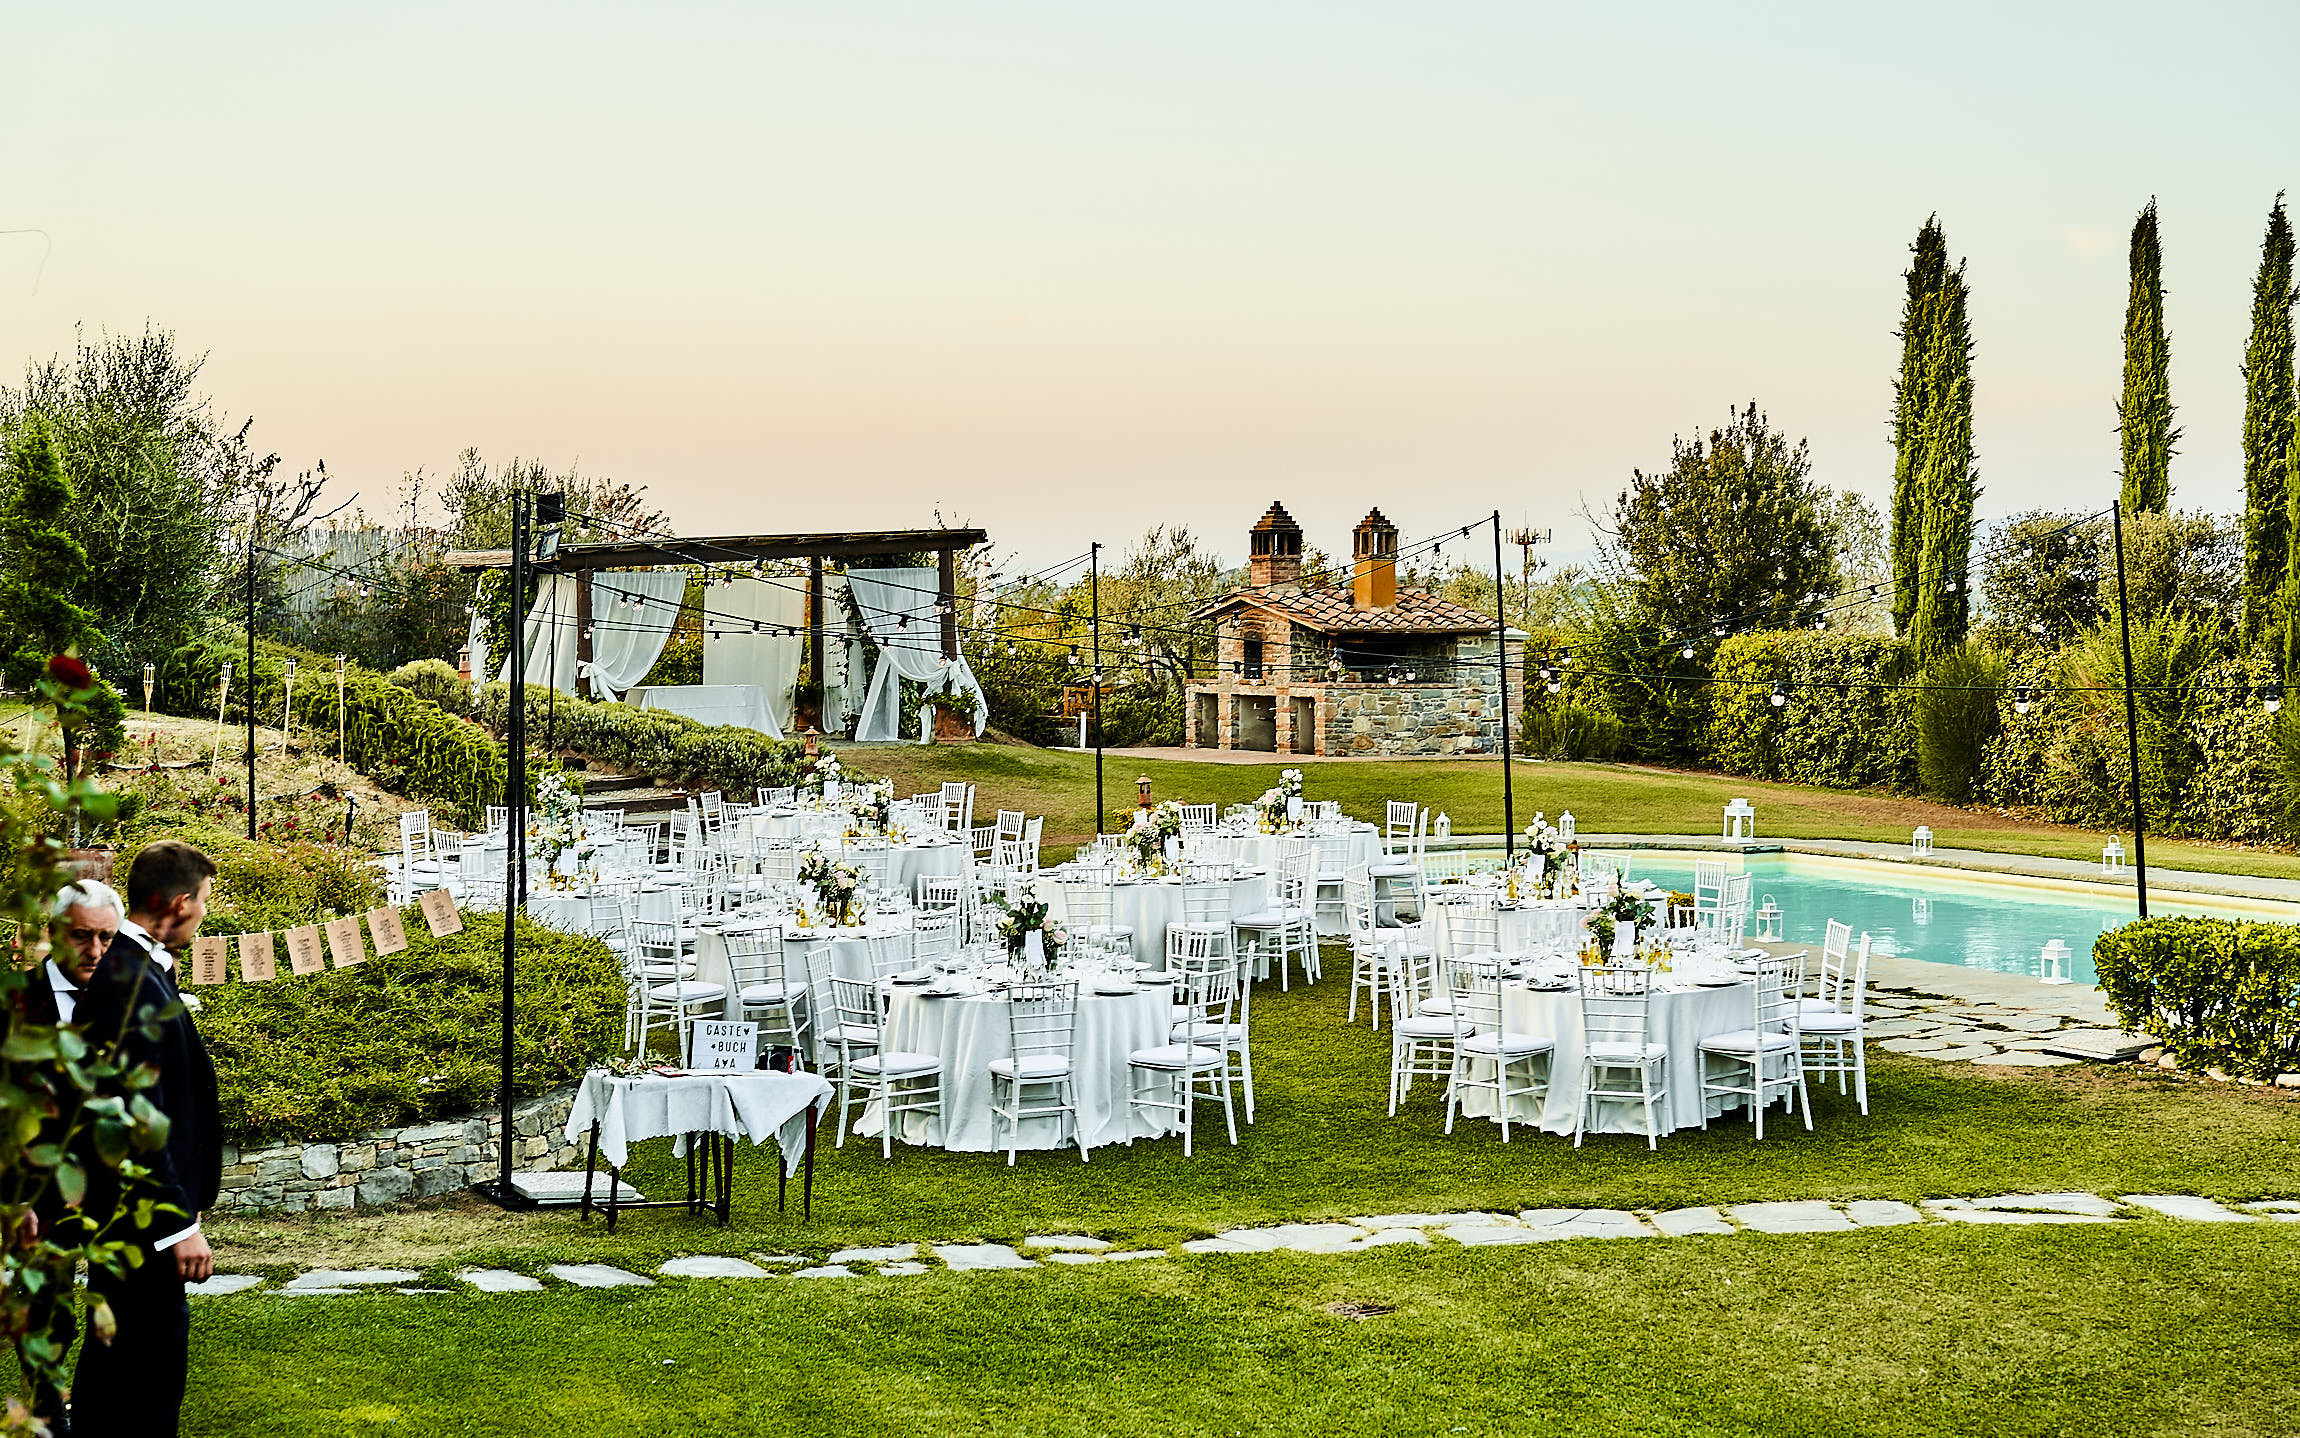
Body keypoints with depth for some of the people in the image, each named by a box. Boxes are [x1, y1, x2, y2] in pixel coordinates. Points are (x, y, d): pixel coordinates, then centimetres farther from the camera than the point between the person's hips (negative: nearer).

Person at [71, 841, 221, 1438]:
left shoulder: (127, 969, 9)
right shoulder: (133, 983, -23)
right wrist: (180, 1223, -22)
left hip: (118, 1208, 11)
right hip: (143, 1209, -11)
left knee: (115, 1342, 22)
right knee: (154, 1352, -4)